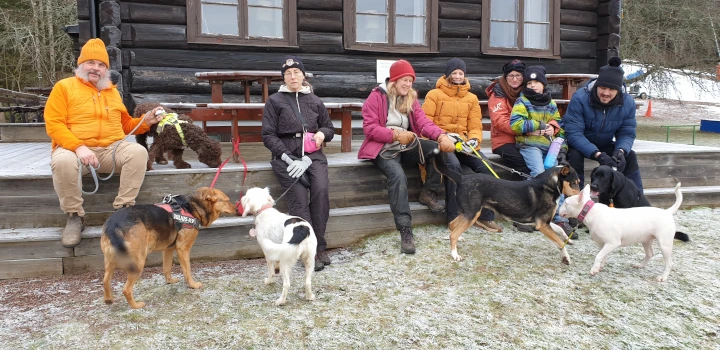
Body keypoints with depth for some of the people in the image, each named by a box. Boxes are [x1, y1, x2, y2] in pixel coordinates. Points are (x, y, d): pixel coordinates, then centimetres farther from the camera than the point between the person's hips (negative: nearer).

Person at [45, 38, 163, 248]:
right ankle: (75, 216, -15)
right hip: (75, 148, -3)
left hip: (112, 149, 3)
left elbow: (125, 125, 28)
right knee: (63, 161, -38)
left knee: (138, 152, -28)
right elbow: (53, 125, -4)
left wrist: (145, 121, 7)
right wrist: (78, 147, -20)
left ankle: (122, 209, -19)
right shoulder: (64, 86, 7)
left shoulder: (112, 91, 22)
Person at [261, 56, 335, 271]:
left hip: (313, 155, 2)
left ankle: (318, 245, -15)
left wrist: (322, 133, 0)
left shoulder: (315, 101, 18)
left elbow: (329, 128, 27)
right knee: (299, 197, -24)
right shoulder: (275, 101, 9)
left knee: (321, 190, -26)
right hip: (287, 156, -2)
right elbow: (268, 135, 2)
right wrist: (288, 158, -12)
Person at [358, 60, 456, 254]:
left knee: (440, 150, -22)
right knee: (398, 175, -36)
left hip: (408, 146, 6)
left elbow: (423, 122, 0)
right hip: (384, 149, -5)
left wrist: (441, 136, -20)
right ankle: (405, 231, -37)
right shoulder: (376, 97, -2)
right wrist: (395, 134, -24)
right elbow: (370, 128, -11)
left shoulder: (411, 99, 15)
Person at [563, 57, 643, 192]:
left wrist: (621, 151, -35)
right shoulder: (579, 98, -30)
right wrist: (597, 155, -44)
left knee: (630, 156, -13)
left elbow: (627, 133, -10)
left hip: (604, 144, 5)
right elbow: (574, 133, -33)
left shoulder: (628, 102, -15)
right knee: (575, 156, -34)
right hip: (579, 144, -4)